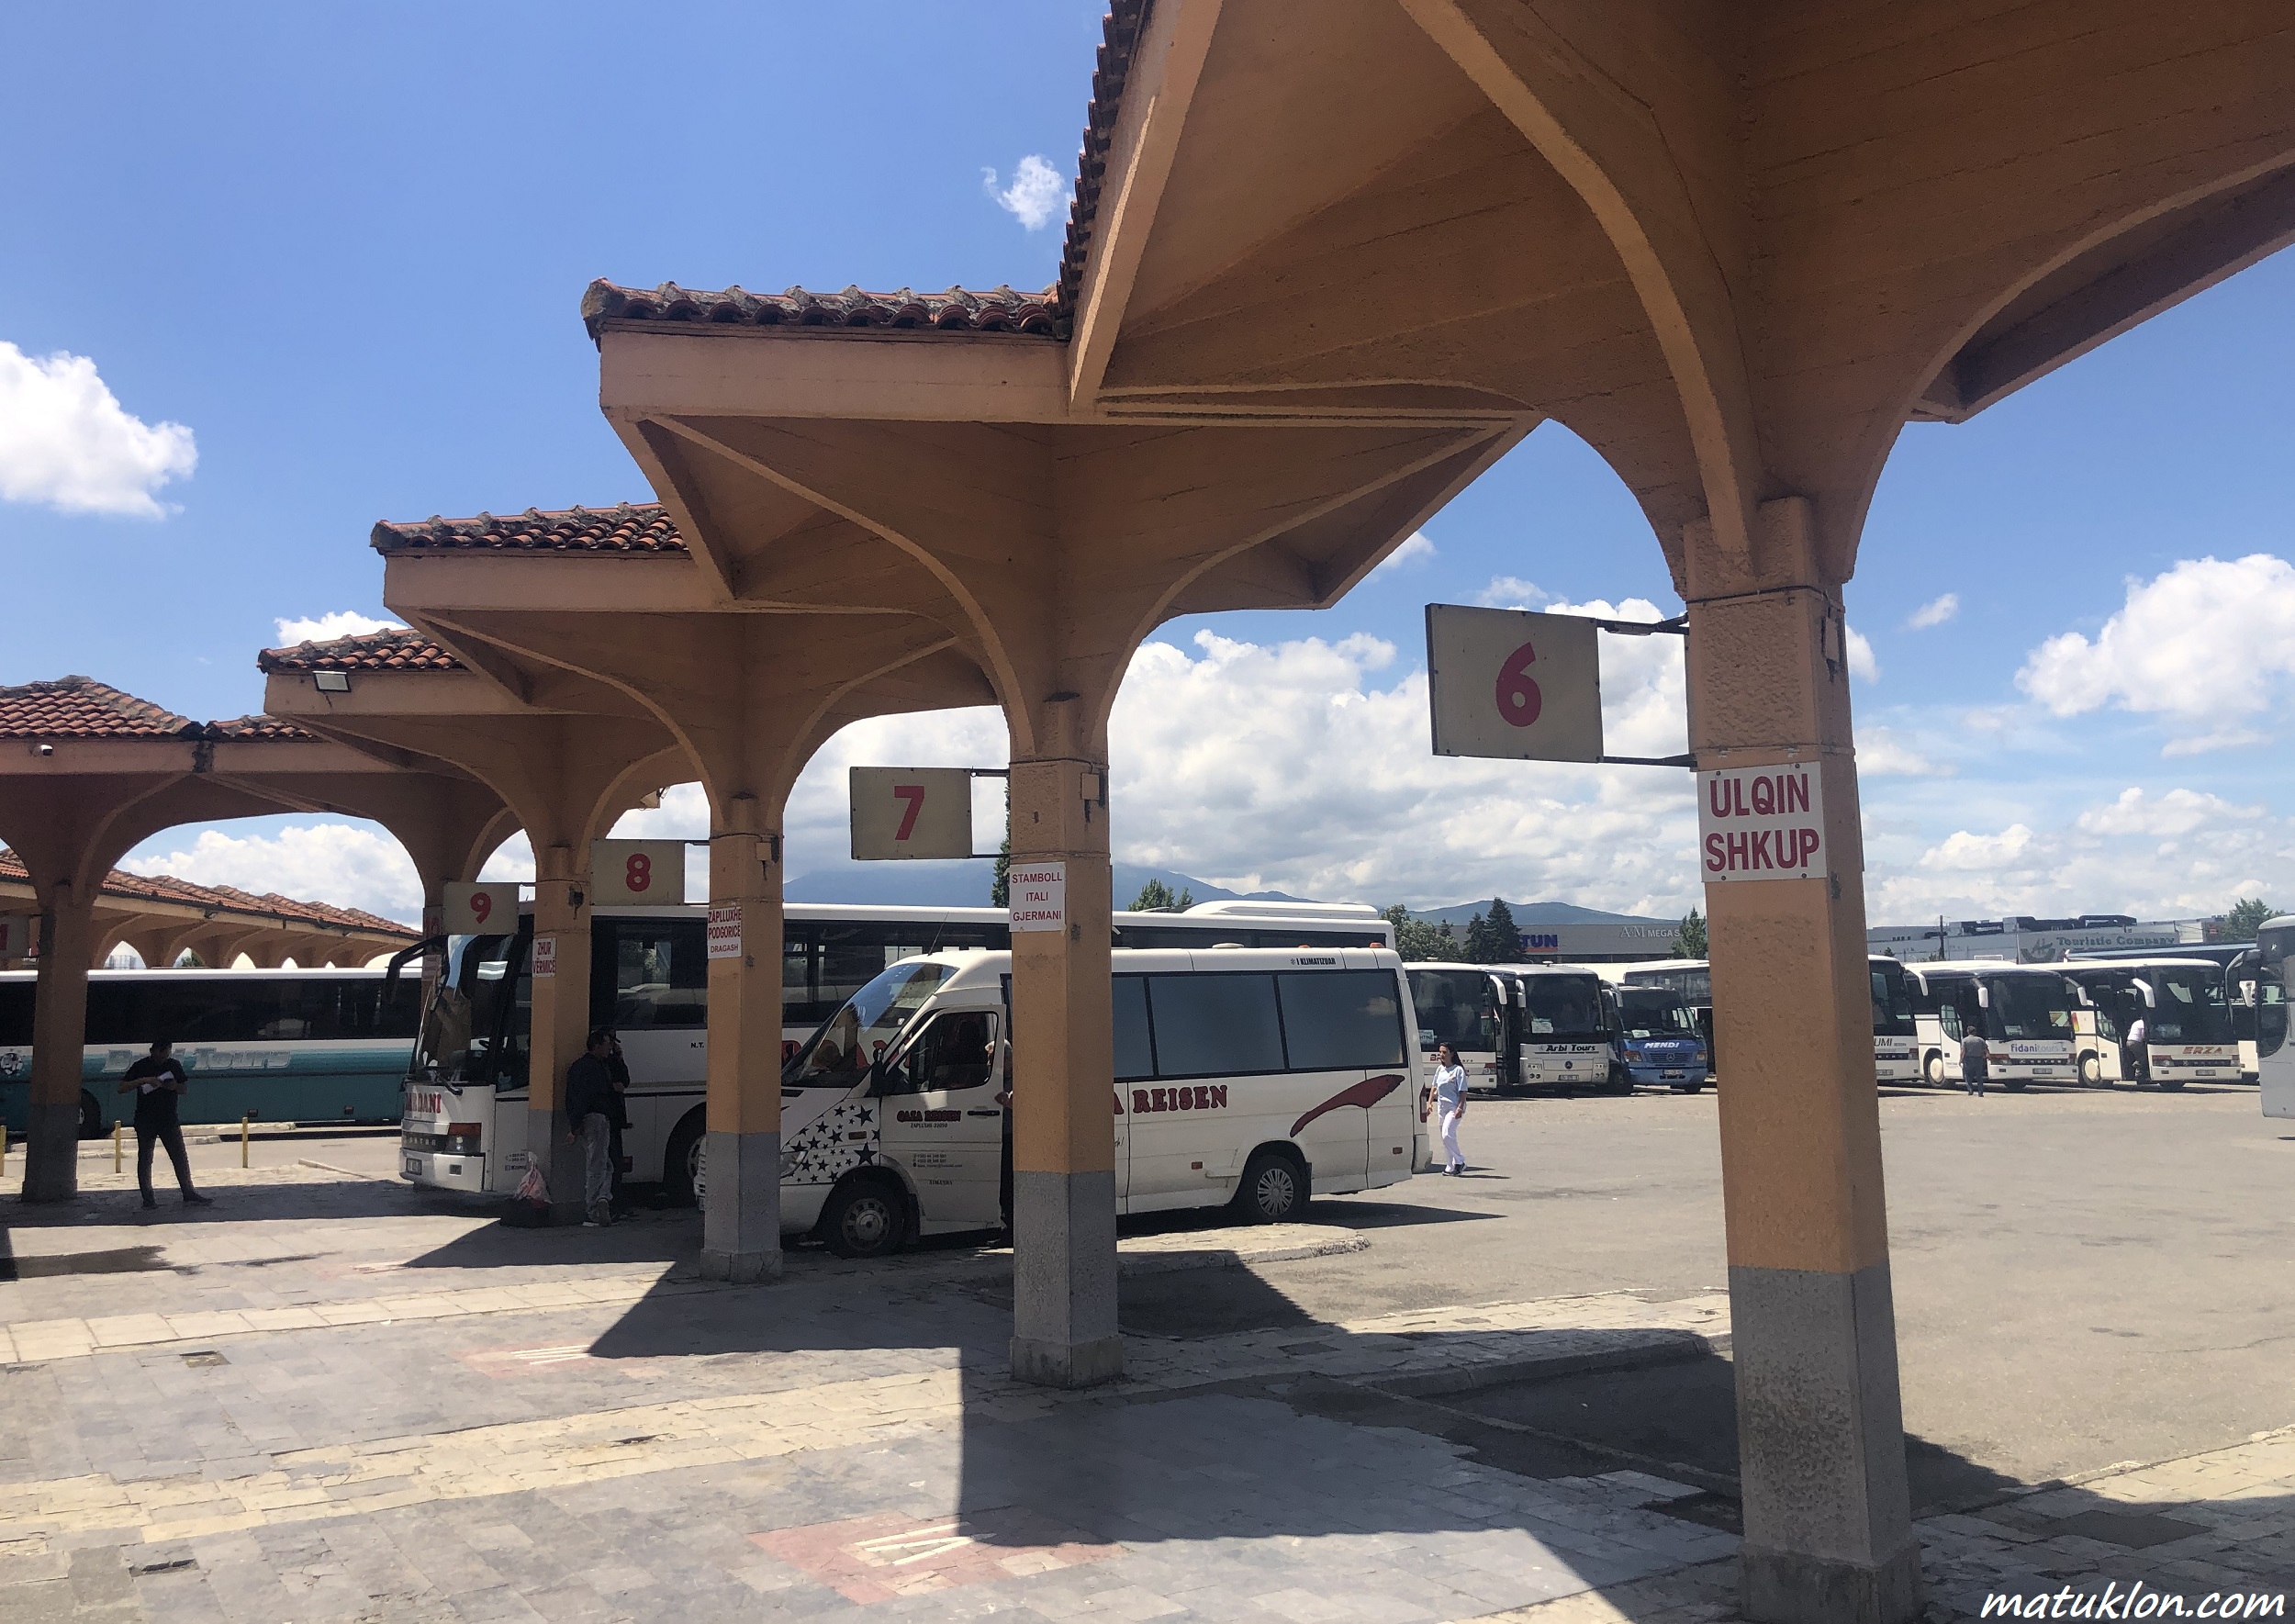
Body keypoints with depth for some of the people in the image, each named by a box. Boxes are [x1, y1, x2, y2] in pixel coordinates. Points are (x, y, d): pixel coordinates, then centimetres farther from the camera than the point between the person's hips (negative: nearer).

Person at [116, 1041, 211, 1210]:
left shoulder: (174, 1065, 7)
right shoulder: (140, 1067, -3)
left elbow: (186, 1089, 13)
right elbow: (121, 1088, -10)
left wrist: (175, 1086, -10)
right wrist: (143, 1080, -23)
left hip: (169, 1119, 2)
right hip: (145, 1121, -2)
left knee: (181, 1158, 1)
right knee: (145, 1159, 4)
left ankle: (189, 1195, 5)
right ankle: (148, 1198, 12)